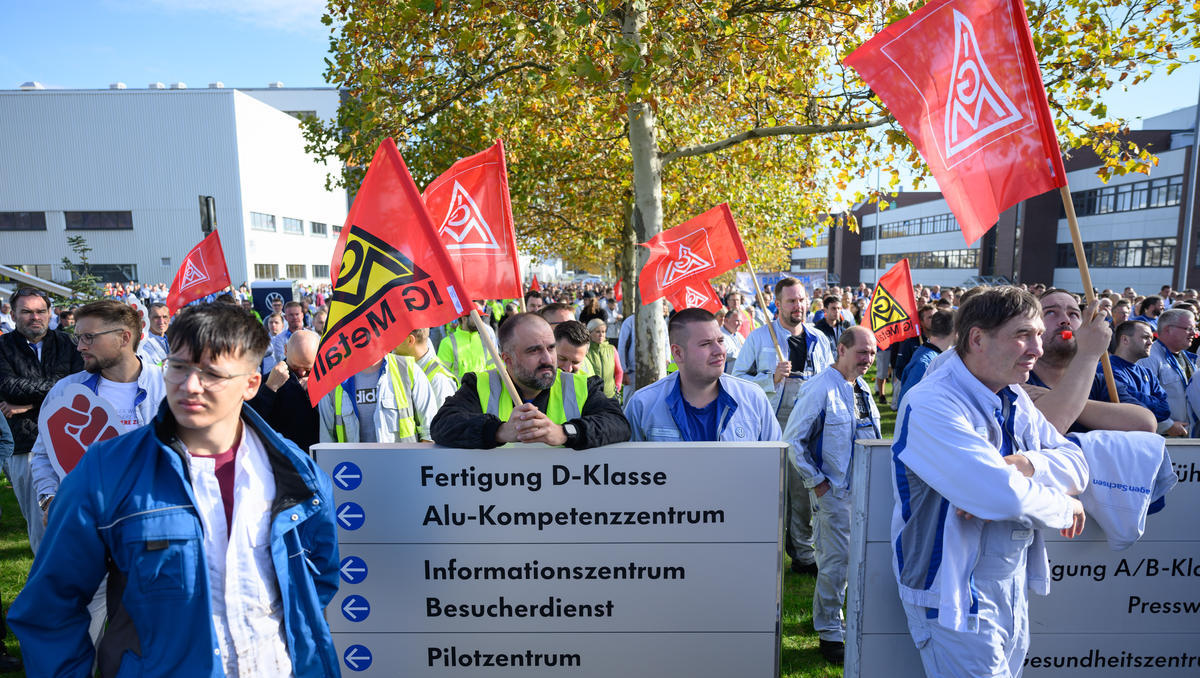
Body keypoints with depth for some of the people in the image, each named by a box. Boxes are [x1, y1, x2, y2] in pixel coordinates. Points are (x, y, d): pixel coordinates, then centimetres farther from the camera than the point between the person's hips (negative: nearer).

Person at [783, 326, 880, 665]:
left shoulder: (862, 389, 9)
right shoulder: (820, 389, -16)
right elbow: (792, 440, -15)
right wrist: (817, 482, -13)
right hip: (835, 492, -7)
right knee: (837, 560, 0)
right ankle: (830, 633, 18)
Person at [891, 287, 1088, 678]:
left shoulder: (1015, 398, 4)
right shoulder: (932, 406, -27)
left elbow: (1077, 464, -2)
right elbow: (1006, 496, -32)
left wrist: (1024, 464, -22)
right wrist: (1065, 506, -12)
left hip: (1014, 585, 8)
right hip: (958, 596, -8)